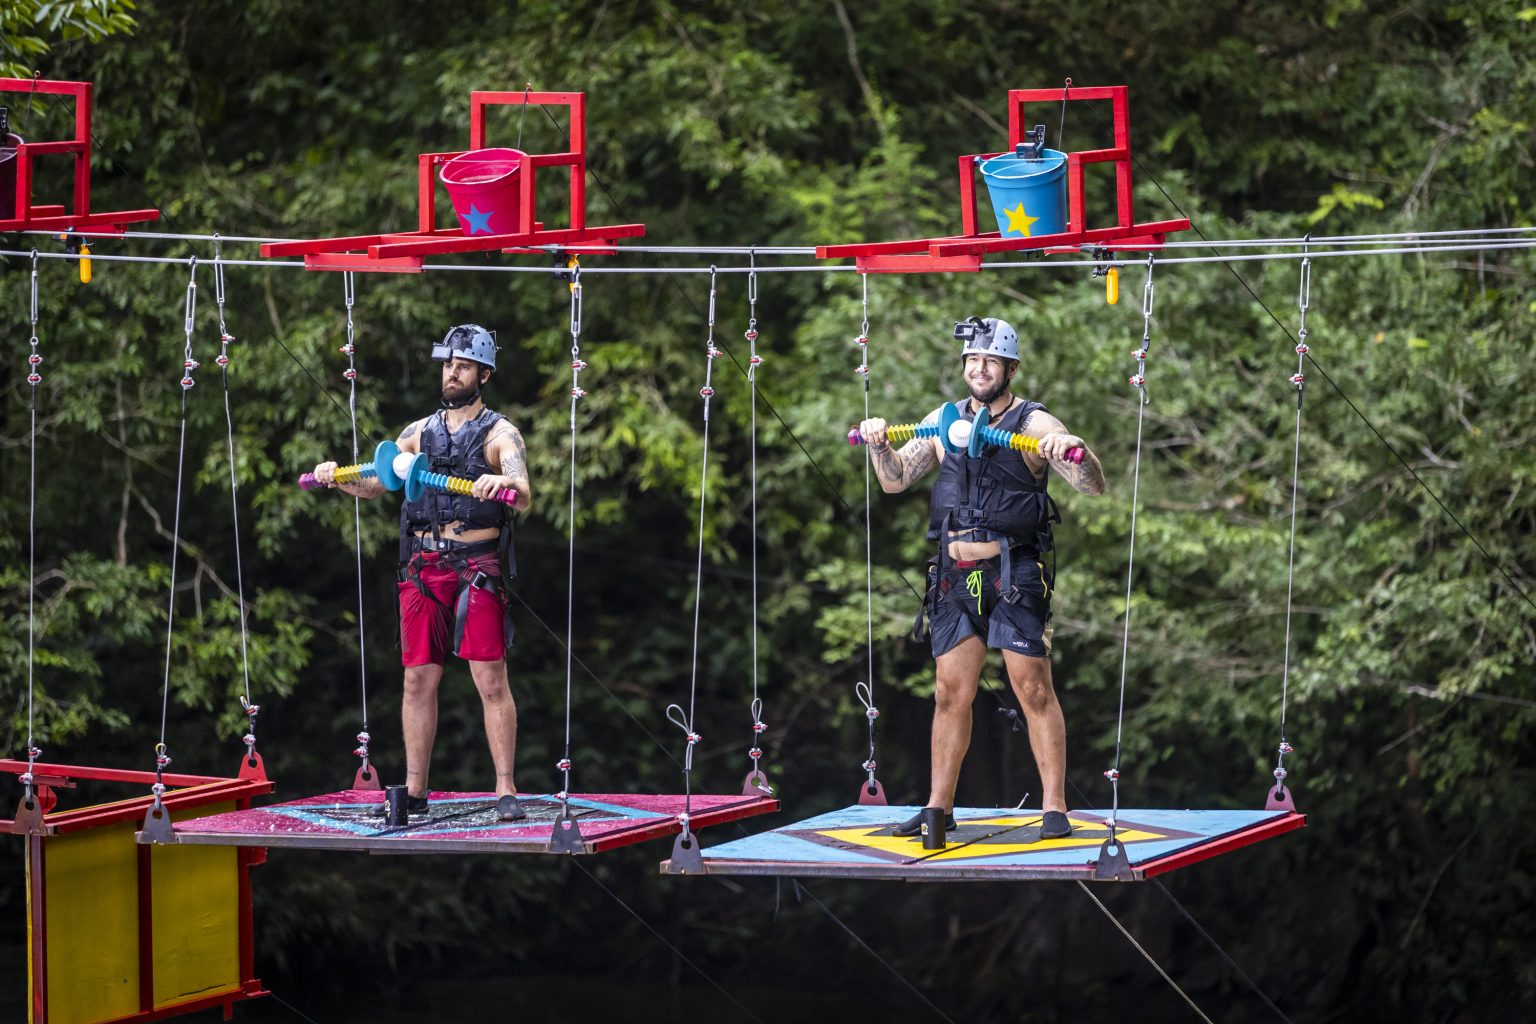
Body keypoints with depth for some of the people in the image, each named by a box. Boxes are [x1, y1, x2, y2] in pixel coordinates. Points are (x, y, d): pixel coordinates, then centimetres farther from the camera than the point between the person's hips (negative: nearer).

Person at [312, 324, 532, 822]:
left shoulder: (499, 434, 1)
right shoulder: (420, 432, 16)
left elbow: (524, 494, -15)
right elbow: (374, 483, 11)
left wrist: (505, 483, -38)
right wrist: (338, 477, -9)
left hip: (479, 568, -4)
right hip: (424, 568, 4)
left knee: (491, 680, -7)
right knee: (418, 679, 5)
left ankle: (506, 793, -5)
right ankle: (414, 790, 11)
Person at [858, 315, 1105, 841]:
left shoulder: (1034, 424, -4)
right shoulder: (943, 421, 10)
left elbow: (1093, 487, -11)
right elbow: (895, 480, 14)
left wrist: (1075, 450, -32)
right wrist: (880, 445, -6)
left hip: (1014, 573, -4)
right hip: (955, 575, 4)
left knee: (1033, 688, -5)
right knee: (950, 693, 6)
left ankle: (1054, 807, -1)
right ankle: (939, 806, 12)